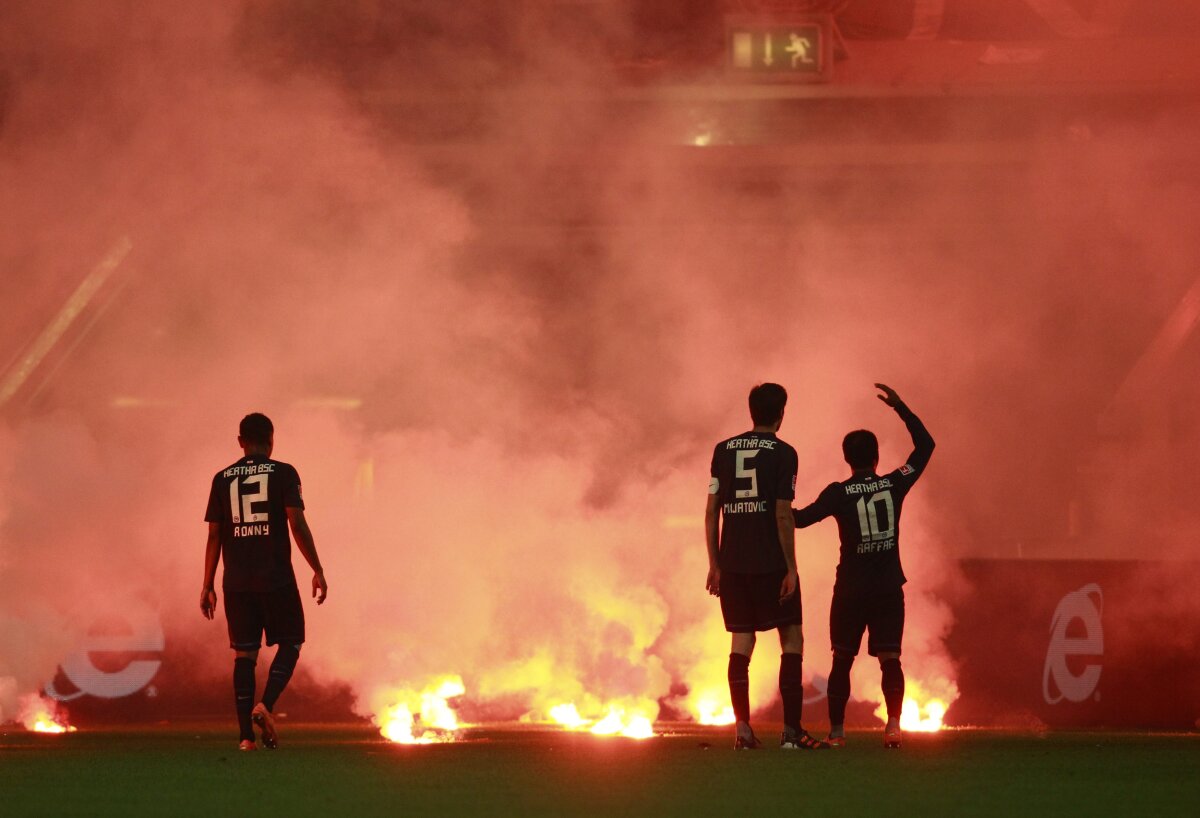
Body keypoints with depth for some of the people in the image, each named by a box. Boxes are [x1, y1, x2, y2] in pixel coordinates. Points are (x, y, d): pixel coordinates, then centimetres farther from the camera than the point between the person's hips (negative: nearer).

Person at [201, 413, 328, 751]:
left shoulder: (222, 479, 8)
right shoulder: (283, 473, -2)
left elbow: (214, 536, 7)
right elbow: (298, 525, -9)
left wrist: (208, 586, 11)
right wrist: (317, 570, -3)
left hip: (237, 582, 3)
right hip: (276, 579, -3)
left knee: (244, 653, 6)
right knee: (290, 643, 11)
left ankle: (246, 735, 0)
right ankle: (266, 705, -12)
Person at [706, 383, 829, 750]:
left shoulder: (723, 450, 8)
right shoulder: (782, 454, -4)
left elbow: (711, 511, 7)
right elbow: (783, 516, -9)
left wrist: (715, 564, 13)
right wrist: (791, 569, -6)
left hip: (732, 564, 4)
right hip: (770, 564, -4)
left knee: (741, 642, 7)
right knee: (792, 638, 3)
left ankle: (742, 728, 1)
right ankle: (791, 729, -4)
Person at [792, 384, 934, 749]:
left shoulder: (839, 493, -8)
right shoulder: (894, 485, -2)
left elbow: (803, 518, -19)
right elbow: (925, 445, 9)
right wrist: (900, 407, 12)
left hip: (851, 590, -1)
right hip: (889, 587, 1)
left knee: (842, 660, 10)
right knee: (889, 657, -1)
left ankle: (837, 730, 10)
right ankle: (893, 723, -18)